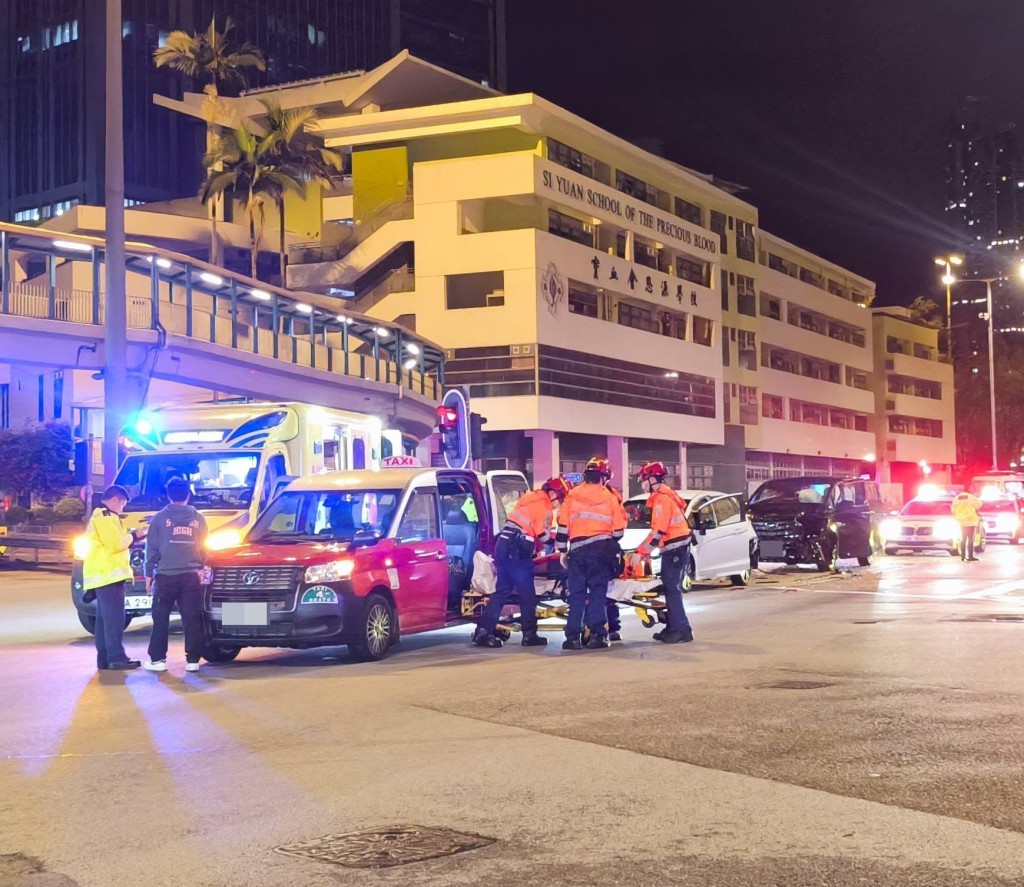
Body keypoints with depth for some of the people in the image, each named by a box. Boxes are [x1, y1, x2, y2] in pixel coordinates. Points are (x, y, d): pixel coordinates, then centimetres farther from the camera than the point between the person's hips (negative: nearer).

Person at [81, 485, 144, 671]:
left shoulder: (100, 516, 23)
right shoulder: (106, 516, -11)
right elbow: (115, 544, -19)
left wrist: (129, 537, 12)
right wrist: (133, 535, -3)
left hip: (103, 574, 11)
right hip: (108, 573, -11)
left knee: (104, 618, 10)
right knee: (114, 617, -13)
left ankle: (104, 658, 11)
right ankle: (116, 658, -16)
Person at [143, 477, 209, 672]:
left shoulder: (160, 518, 0)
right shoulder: (198, 518, 7)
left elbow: (152, 548, 0)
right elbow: (204, 547, 11)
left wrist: (149, 574, 5)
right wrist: (202, 568, 21)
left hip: (166, 575, -2)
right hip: (191, 575, 2)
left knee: (161, 618, 4)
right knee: (192, 619, 3)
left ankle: (157, 659, 3)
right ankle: (193, 660, 1)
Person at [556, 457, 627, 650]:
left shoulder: (572, 496, 6)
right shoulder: (609, 497, 5)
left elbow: (563, 526, 5)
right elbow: (618, 529, 7)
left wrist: (563, 551, 14)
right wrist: (614, 549, 25)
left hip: (578, 549, 1)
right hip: (601, 548, -1)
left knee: (576, 593, 4)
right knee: (598, 592, 3)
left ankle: (573, 636, 0)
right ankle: (597, 635, -4)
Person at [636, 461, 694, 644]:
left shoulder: (662, 498, -16)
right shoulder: (665, 495, 16)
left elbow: (658, 531, -21)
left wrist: (641, 552, -18)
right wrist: (645, 550, 19)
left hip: (675, 549, -10)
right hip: (676, 549, 10)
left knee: (672, 589, -10)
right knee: (671, 589, 13)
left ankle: (681, 630, -12)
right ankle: (673, 628, 18)